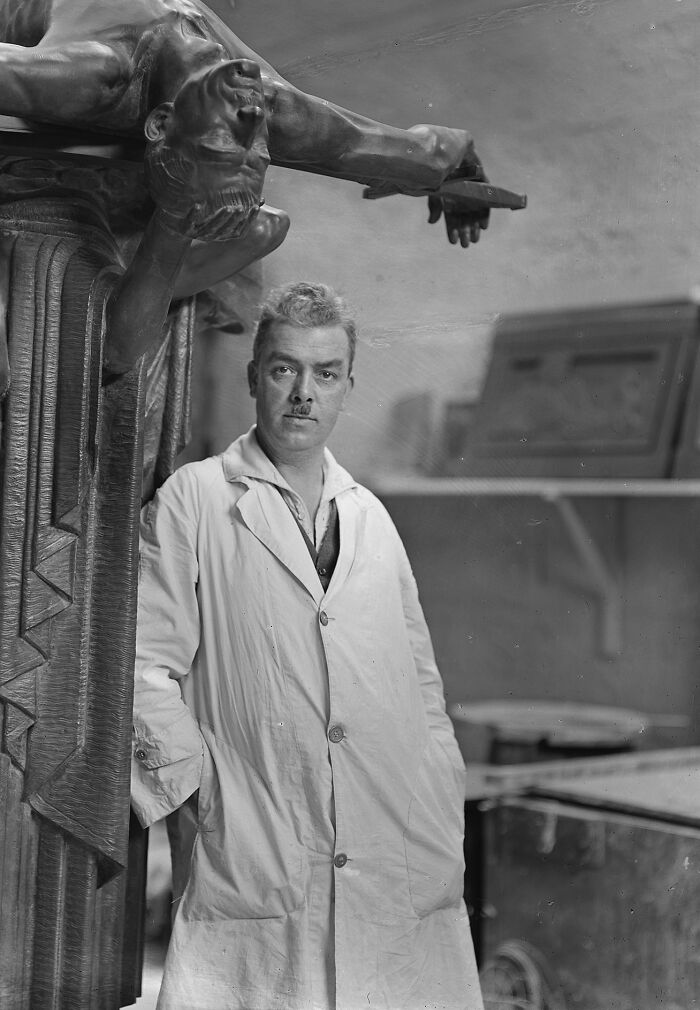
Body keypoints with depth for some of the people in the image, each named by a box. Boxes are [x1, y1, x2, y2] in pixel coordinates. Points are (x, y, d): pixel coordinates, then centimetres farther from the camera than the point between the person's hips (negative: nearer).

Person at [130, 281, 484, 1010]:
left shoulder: (370, 517, 16)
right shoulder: (192, 500, 2)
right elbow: (145, 665, -2)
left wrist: (445, 820, 10)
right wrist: (205, 789, -8)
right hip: (253, 866, -4)